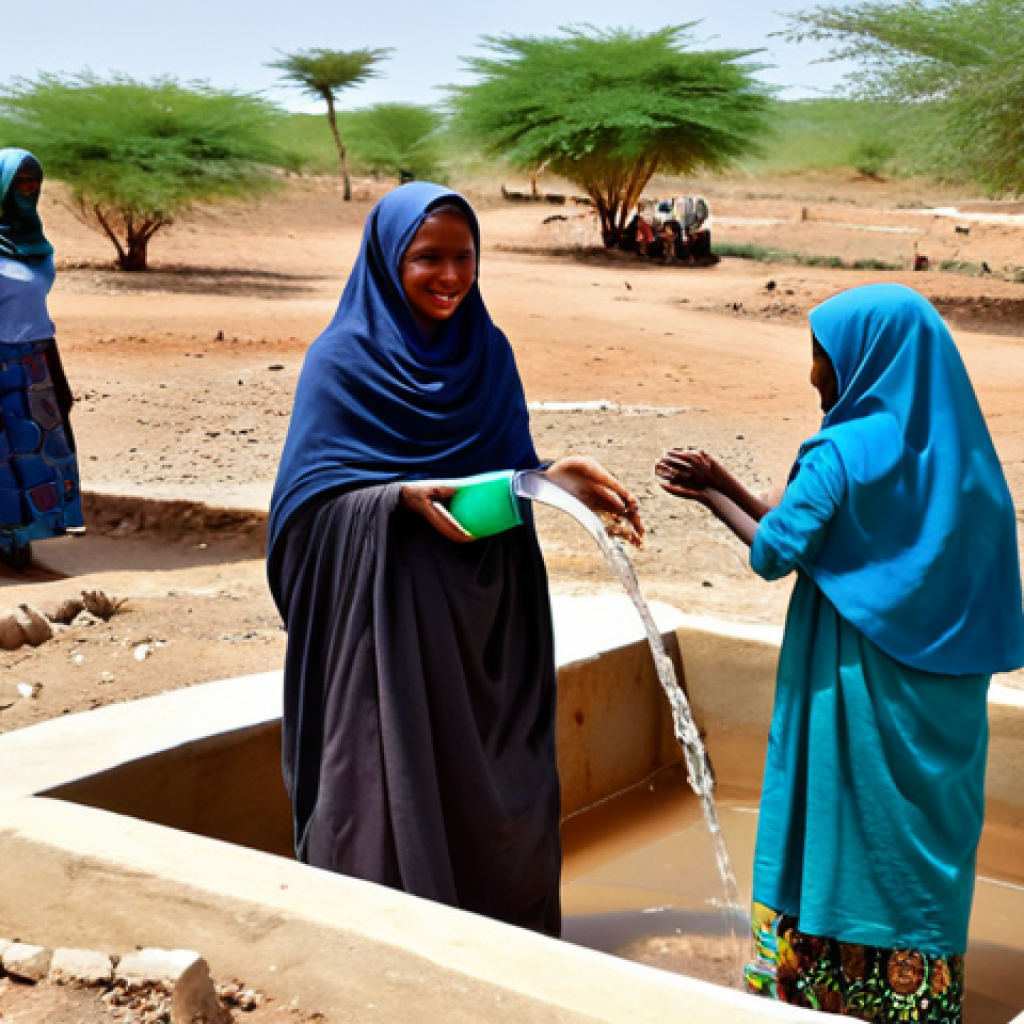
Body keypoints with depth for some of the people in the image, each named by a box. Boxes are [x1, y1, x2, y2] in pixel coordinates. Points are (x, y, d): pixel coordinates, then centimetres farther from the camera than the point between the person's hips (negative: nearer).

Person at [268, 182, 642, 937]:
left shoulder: (488, 353, 8)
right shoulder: (343, 361, -6)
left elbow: (508, 473, 11)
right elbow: (309, 498, -9)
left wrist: (557, 478, -10)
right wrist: (404, 496, -24)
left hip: (485, 616, 5)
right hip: (388, 618, -4)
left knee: (495, 782, 9)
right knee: (394, 787, -2)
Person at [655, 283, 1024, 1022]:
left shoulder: (845, 454, -17)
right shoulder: (953, 448, 5)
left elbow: (775, 552, -12)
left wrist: (712, 494, 4)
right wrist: (725, 486, 9)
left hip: (856, 692, -6)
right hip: (941, 696, 6)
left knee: (839, 836, 8)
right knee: (923, 839, 14)